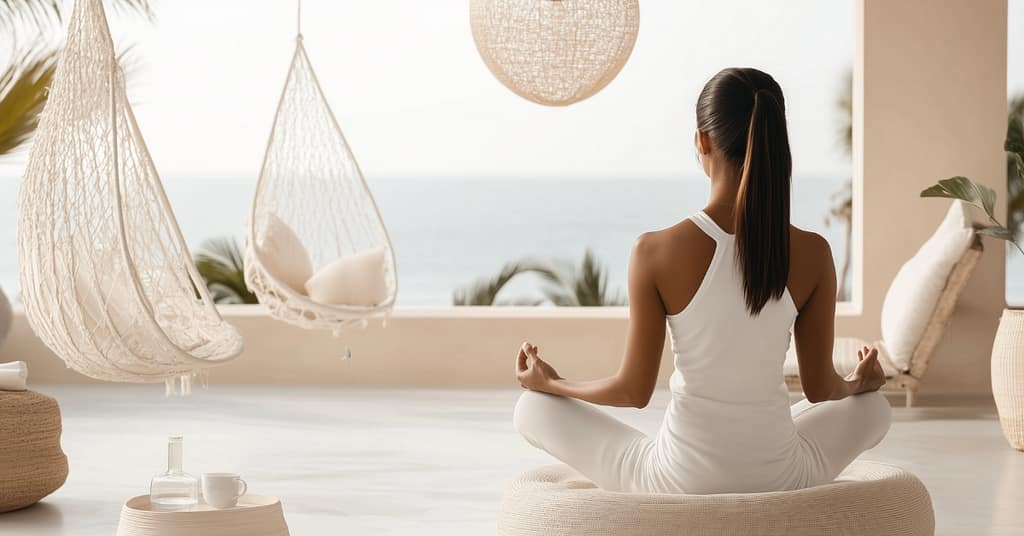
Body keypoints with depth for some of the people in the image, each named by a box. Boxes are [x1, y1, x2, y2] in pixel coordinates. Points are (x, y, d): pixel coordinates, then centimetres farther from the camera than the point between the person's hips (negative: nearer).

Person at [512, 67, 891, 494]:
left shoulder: (656, 251, -16)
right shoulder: (811, 254, -11)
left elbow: (634, 391, -8)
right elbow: (820, 388, 1)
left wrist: (551, 382, 12)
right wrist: (859, 382, 25)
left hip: (682, 483, -2)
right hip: (782, 482, 3)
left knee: (533, 408, 22)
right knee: (874, 405, 35)